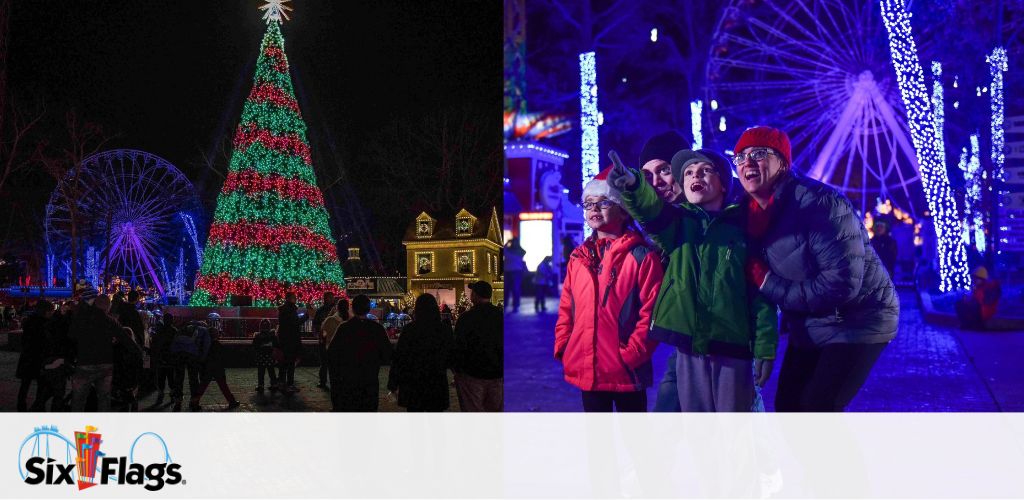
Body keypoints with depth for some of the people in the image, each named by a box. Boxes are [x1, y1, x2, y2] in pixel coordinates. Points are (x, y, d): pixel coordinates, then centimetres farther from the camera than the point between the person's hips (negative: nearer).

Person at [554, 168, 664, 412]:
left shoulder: (642, 256, -7)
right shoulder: (579, 256, 10)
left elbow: (651, 312, -11)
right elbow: (567, 307, 13)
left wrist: (631, 355, -16)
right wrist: (562, 347, 3)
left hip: (626, 373, -5)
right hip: (586, 370, 5)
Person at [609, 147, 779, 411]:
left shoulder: (743, 228, 4)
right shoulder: (676, 223, 7)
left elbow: (761, 291, 1)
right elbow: (650, 207, -17)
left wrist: (765, 347, -6)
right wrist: (632, 184, -40)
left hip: (732, 345, -2)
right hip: (688, 346, 2)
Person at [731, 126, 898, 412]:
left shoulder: (819, 202, -26)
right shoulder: (751, 213, -2)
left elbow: (842, 283, -31)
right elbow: (752, 272, 8)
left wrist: (770, 285, -24)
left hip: (856, 321, -8)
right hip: (808, 327, 8)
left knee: (818, 408, -13)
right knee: (787, 407, 9)